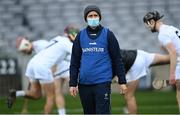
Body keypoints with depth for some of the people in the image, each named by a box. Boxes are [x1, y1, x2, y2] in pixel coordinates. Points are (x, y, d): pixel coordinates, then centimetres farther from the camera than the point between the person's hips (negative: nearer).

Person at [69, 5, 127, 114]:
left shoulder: (108, 34, 2)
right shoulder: (80, 36, 8)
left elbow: (117, 59, 3)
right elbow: (75, 61, 9)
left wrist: (122, 81, 0)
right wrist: (73, 83, 4)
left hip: (102, 82, -3)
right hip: (84, 83, 3)